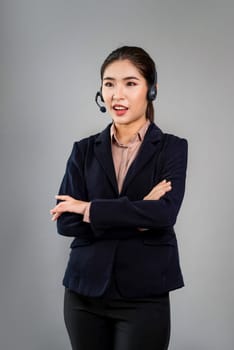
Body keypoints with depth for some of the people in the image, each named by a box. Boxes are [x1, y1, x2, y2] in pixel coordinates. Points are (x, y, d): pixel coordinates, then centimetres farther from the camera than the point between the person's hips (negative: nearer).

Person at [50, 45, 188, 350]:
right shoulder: (84, 150, 6)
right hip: (85, 292, 3)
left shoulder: (172, 148, -1)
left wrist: (89, 208, -11)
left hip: (144, 296, -2)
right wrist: (137, 218, -13)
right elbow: (65, 221, -4)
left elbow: (164, 213, -16)